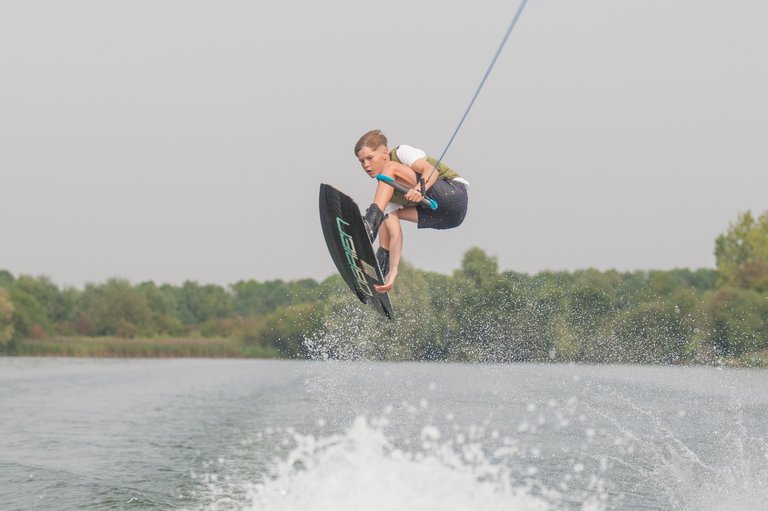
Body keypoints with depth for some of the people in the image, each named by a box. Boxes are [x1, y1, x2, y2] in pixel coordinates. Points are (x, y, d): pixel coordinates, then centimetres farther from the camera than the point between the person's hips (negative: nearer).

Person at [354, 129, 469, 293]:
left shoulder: (402, 153, -2)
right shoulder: (386, 193, 13)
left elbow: (432, 170, -20)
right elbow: (395, 235, 4)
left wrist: (420, 189, -40)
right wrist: (393, 272, -8)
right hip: (442, 218, 9)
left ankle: (371, 221, -31)